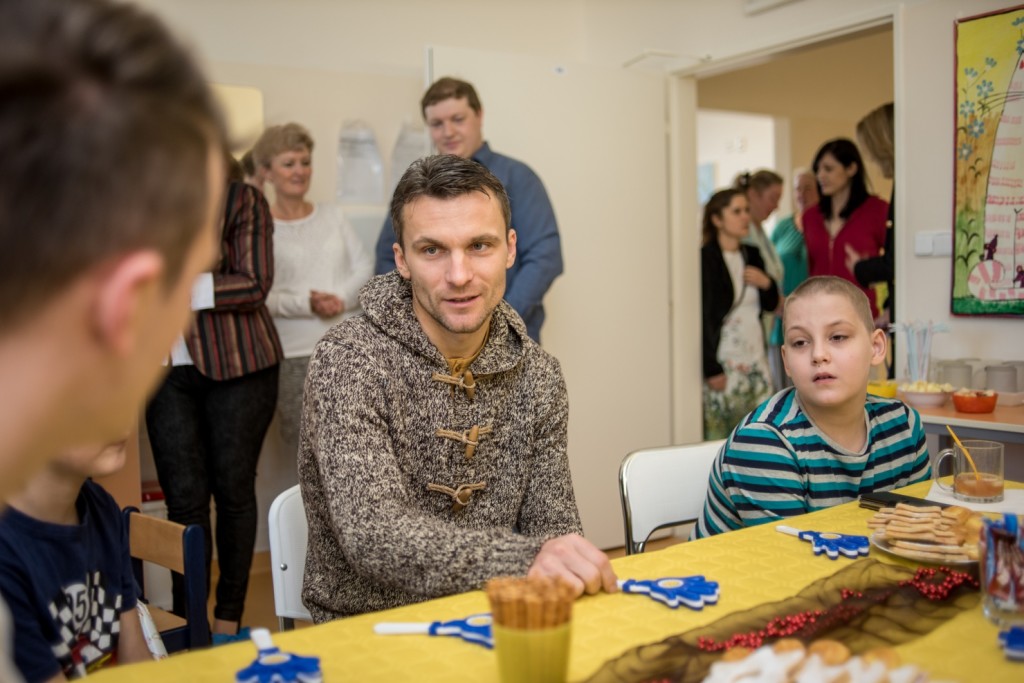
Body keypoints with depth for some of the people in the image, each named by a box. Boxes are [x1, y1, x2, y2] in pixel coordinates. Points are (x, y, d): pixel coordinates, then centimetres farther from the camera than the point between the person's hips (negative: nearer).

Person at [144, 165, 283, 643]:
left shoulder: (243, 200, -2)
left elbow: (255, 285, -10)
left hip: (237, 365, -3)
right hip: (168, 367, 3)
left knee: (233, 489, 6)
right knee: (184, 497, 1)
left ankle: (229, 619, 20)